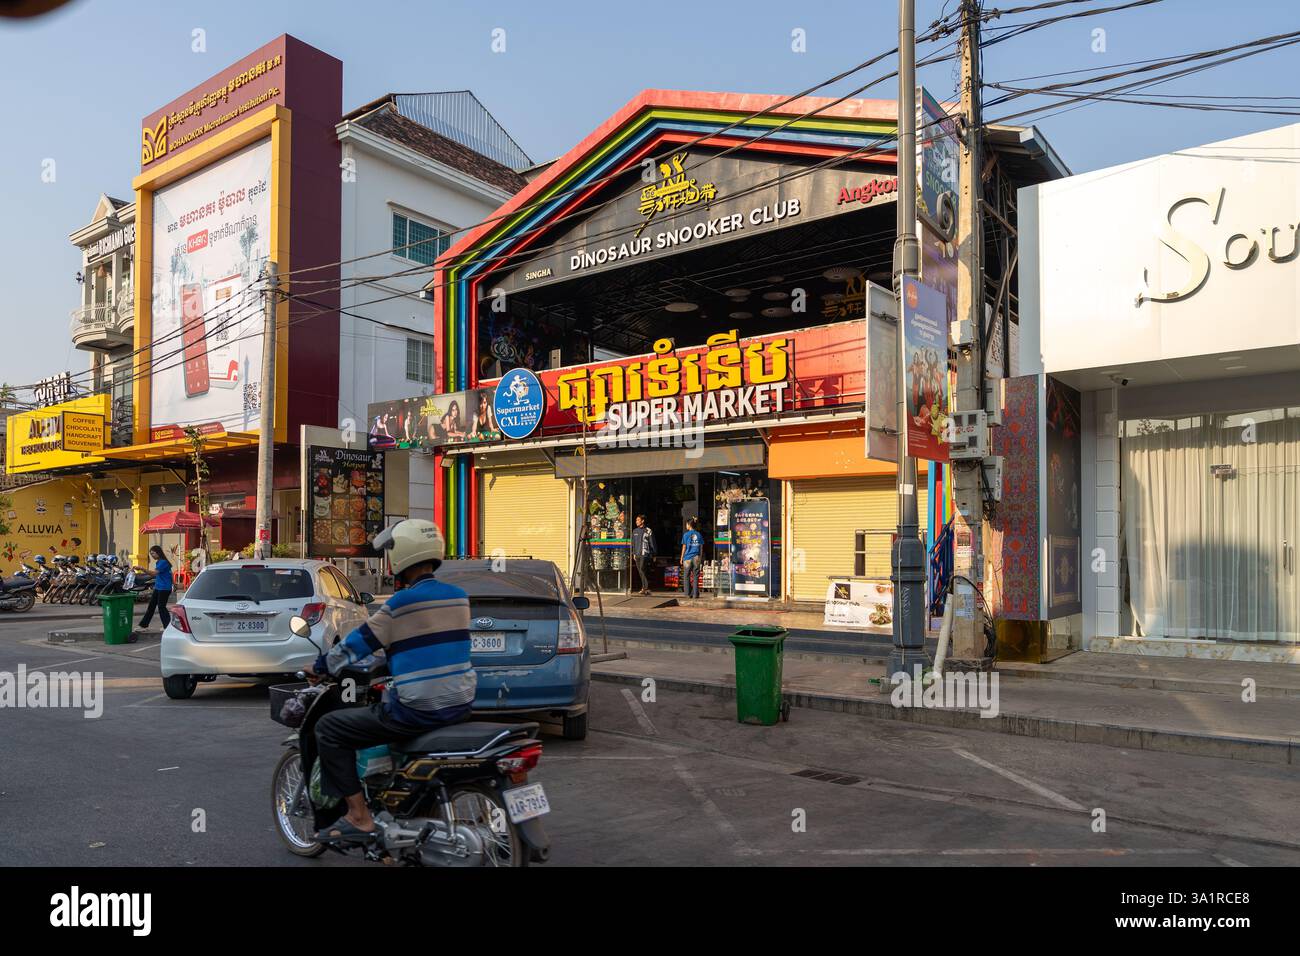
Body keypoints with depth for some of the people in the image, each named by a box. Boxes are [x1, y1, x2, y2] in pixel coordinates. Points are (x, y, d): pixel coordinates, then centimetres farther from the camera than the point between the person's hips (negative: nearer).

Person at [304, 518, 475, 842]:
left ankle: (358, 815, 2)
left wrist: (319, 667, 12)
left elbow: (359, 642, -5)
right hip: (459, 705, 8)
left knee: (329, 729, 5)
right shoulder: (458, 597, 7)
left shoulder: (403, 603, -14)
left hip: (418, 710, -8)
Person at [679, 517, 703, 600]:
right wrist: (700, 558, 15)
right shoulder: (699, 535, 4)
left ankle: (688, 594, 5)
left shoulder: (686, 535, -5)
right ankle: (695, 594, 4)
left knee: (686, 576, 7)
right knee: (695, 576, 6)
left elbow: (684, 548, -2)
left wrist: (681, 558, 6)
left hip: (688, 557, -3)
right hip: (696, 558, 3)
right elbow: (701, 548, 7)